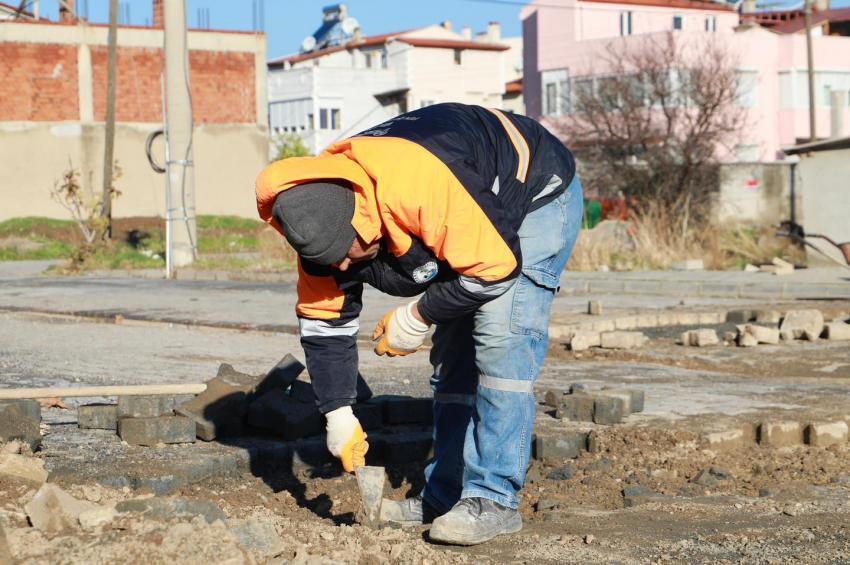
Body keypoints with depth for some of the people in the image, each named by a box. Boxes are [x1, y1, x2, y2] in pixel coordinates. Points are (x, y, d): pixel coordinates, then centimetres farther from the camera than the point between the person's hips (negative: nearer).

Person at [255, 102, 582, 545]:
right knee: (453, 354, 5)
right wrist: (338, 414, -9)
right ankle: (445, 496, 12)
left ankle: (492, 500, -17)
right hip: (473, 215, 8)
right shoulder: (320, 221, -16)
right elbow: (324, 321, -6)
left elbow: (496, 267, -34)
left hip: (539, 194, -8)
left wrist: (418, 316, -22)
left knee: (500, 339, -20)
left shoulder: (418, 185, -42)